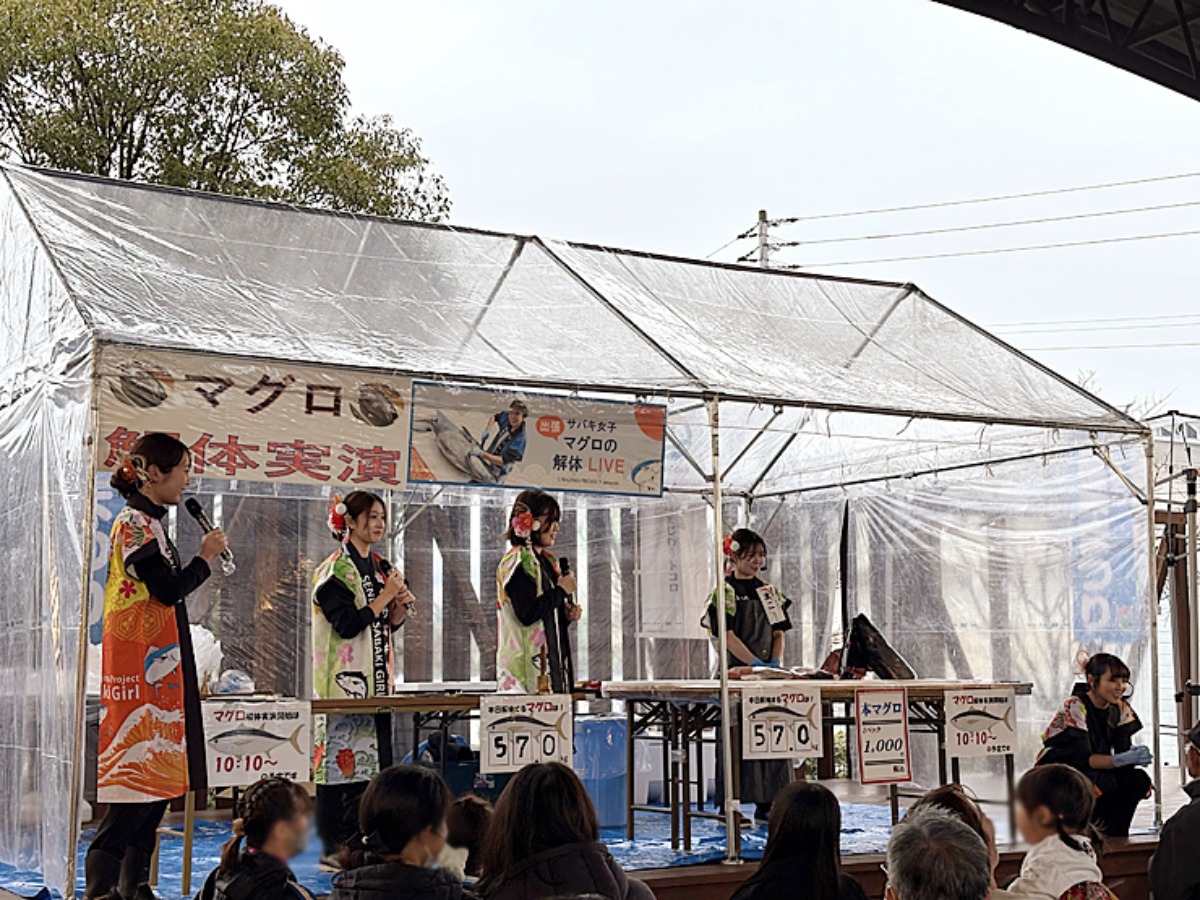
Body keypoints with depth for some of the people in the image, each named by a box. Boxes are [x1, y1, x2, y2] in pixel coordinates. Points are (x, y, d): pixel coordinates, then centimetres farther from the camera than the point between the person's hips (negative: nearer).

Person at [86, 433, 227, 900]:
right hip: (143, 666, -10)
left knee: (155, 775, 10)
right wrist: (205, 557, -5)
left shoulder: (148, 522, 19)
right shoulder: (135, 522, -12)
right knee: (143, 773, -12)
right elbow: (169, 590, -18)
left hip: (159, 667, 10)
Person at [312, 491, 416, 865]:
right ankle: (333, 846, -1)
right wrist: (384, 598, -12)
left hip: (375, 679, 8)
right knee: (342, 756, -7)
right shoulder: (335, 569, -8)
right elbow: (347, 624, -18)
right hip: (343, 679, -8)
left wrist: (401, 607, 0)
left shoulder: (381, 568, 16)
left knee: (371, 756, 7)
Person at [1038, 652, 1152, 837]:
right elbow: (1082, 758, -27)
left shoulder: (1120, 708, 0)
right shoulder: (1074, 707, -19)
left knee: (1139, 780, -18)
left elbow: (1123, 750, -5)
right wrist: (1122, 759, -41)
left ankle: (1115, 835, -3)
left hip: (1095, 772, 6)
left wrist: (1136, 756, -30)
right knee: (1103, 783, -33)